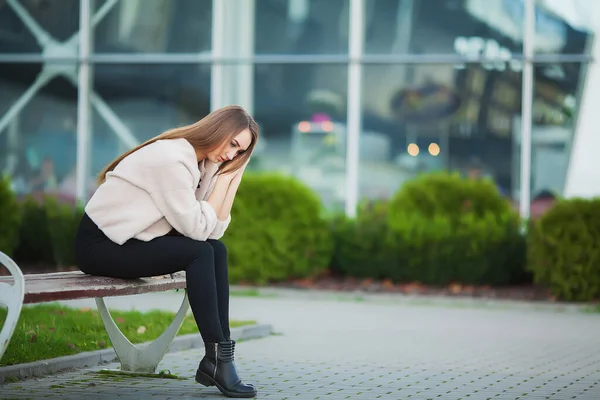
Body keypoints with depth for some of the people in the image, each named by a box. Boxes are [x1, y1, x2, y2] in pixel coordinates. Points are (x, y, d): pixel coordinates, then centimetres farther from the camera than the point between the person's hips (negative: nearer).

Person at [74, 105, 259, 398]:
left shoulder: (200, 163, 6)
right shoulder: (172, 159, -22)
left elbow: (214, 230, -3)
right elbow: (197, 229, -21)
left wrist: (232, 176, -5)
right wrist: (223, 178, -15)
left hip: (130, 241, 9)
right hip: (98, 246, -9)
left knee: (217, 250, -3)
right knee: (200, 254, -20)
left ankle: (218, 357, -7)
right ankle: (216, 357, -16)